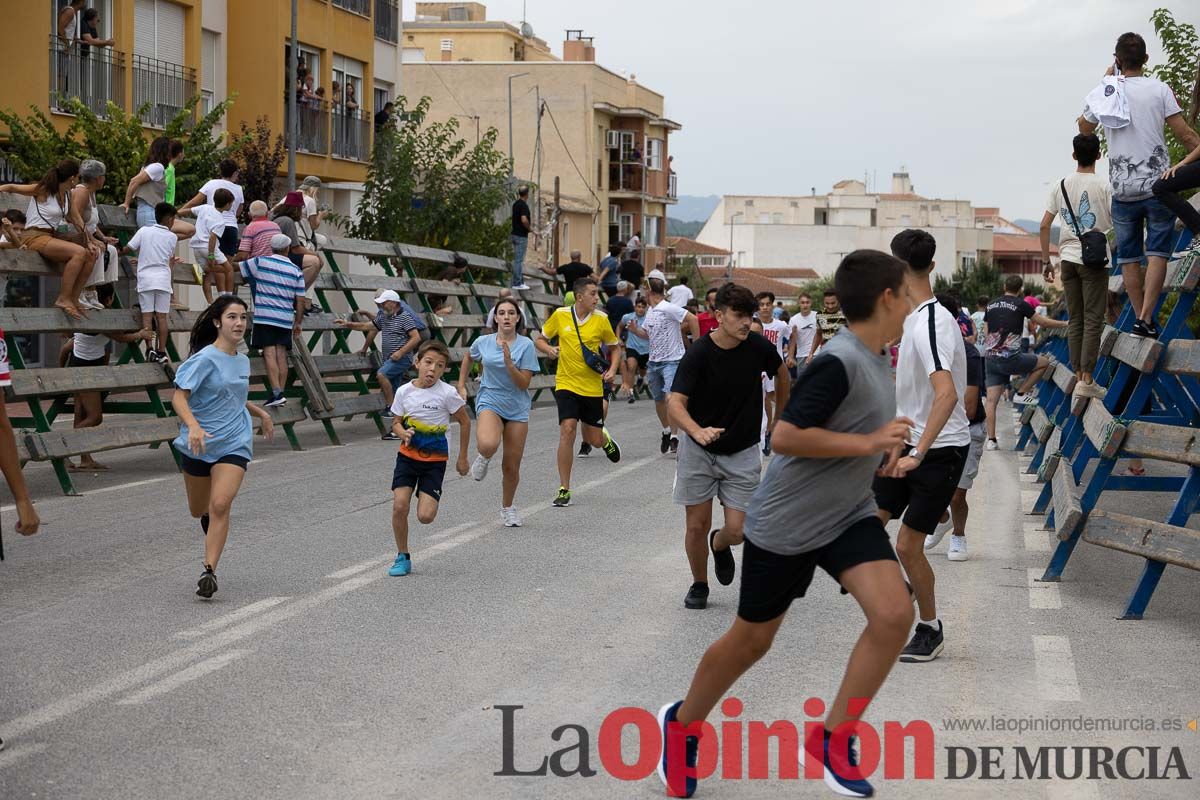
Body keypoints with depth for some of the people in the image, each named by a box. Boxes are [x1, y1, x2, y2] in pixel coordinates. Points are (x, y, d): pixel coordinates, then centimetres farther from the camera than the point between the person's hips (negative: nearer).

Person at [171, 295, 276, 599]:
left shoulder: (242, 361, 8)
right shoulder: (205, 358, -13)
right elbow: (179, 396, -21)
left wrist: (261, 414, 22)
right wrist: (193, 426, -36)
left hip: (234, 444, 3)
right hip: (199, 444, -2)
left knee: (220, 505, -18)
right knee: (198, 511, 14)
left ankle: (209, 570, -17)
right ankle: (210, 518, 52)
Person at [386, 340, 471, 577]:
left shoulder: (447, 393, -14)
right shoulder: (404, 392, -5)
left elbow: (464, 422, -1)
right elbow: (396, 423, 6)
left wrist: (462, 458, 4)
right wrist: (403, 433, -18)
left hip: (435, 460, -2)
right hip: (407, 455, 2)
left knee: (425, 517, -11)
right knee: (399, 506, -13)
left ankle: (428, 500, 27)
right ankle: (402, 557, 7)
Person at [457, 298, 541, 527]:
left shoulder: (526, 345, -8)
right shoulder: (483, 342, -2)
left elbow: (524, 384, -12)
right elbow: (468, 358, 22)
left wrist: (509, 363, -24)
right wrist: (461, 385, 17)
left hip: (517, 408, 1)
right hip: (489, 402, 0)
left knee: (511, 467, 6)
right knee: (488, 445, -33)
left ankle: (508, 507, 32)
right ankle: (484, 458, 5)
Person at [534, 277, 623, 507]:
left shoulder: (601, 320, -3)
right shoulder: (560, 315, -3)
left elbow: (615, 348, 11)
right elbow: (539, 340, 10)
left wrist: (612, 370, -6)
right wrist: (549, 349, -12)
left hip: (593, 387, 1)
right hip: (566, 384, -1)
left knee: (594, 440, 6)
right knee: (567, 430, -17)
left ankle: (605, 438, 48)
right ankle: (564, 490, -8)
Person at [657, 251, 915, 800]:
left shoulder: (874, 361, 4)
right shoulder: (838, 362, -24)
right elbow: (786, 437, -28)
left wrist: (882, 453, 14)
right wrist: (869, 443, -26)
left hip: (848, 516, 7)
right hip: (785, 525, -7)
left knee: (894, 614, -15)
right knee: (751, 640, 9)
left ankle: (831, 739, 0)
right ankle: (682, 724, 36)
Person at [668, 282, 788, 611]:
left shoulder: (759, 347, -10)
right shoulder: (698, 353, -18)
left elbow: (782, 372, 13)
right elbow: (675, 402, -25)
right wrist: (698, 431, -44)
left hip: (742, 453, 2)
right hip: (698, 450, -1)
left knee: (737, 530, -5)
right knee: (697, 525, 2)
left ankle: (719, 545, 32)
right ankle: (699, 585, 28)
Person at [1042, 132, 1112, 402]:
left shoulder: (1061, 185, 5)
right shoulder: (1104, 186, -8)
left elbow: (1045, 225, 5)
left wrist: (1046, 260, 11)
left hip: (1069, 258, 4)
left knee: (1075, 320, 11)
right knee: (1093, 321, -1)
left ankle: (1079, 376, 14)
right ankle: (1086, 380, -5)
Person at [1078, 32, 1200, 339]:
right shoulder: (1159, 89, -5)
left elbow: (1085, 127, 21)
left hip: (1122, 188, 2)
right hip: (1158, 184, -2)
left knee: (1129, 256, 10)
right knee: (1157, 252, 0)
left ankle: (1141, 318, 13)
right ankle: (1146, 318, -13)